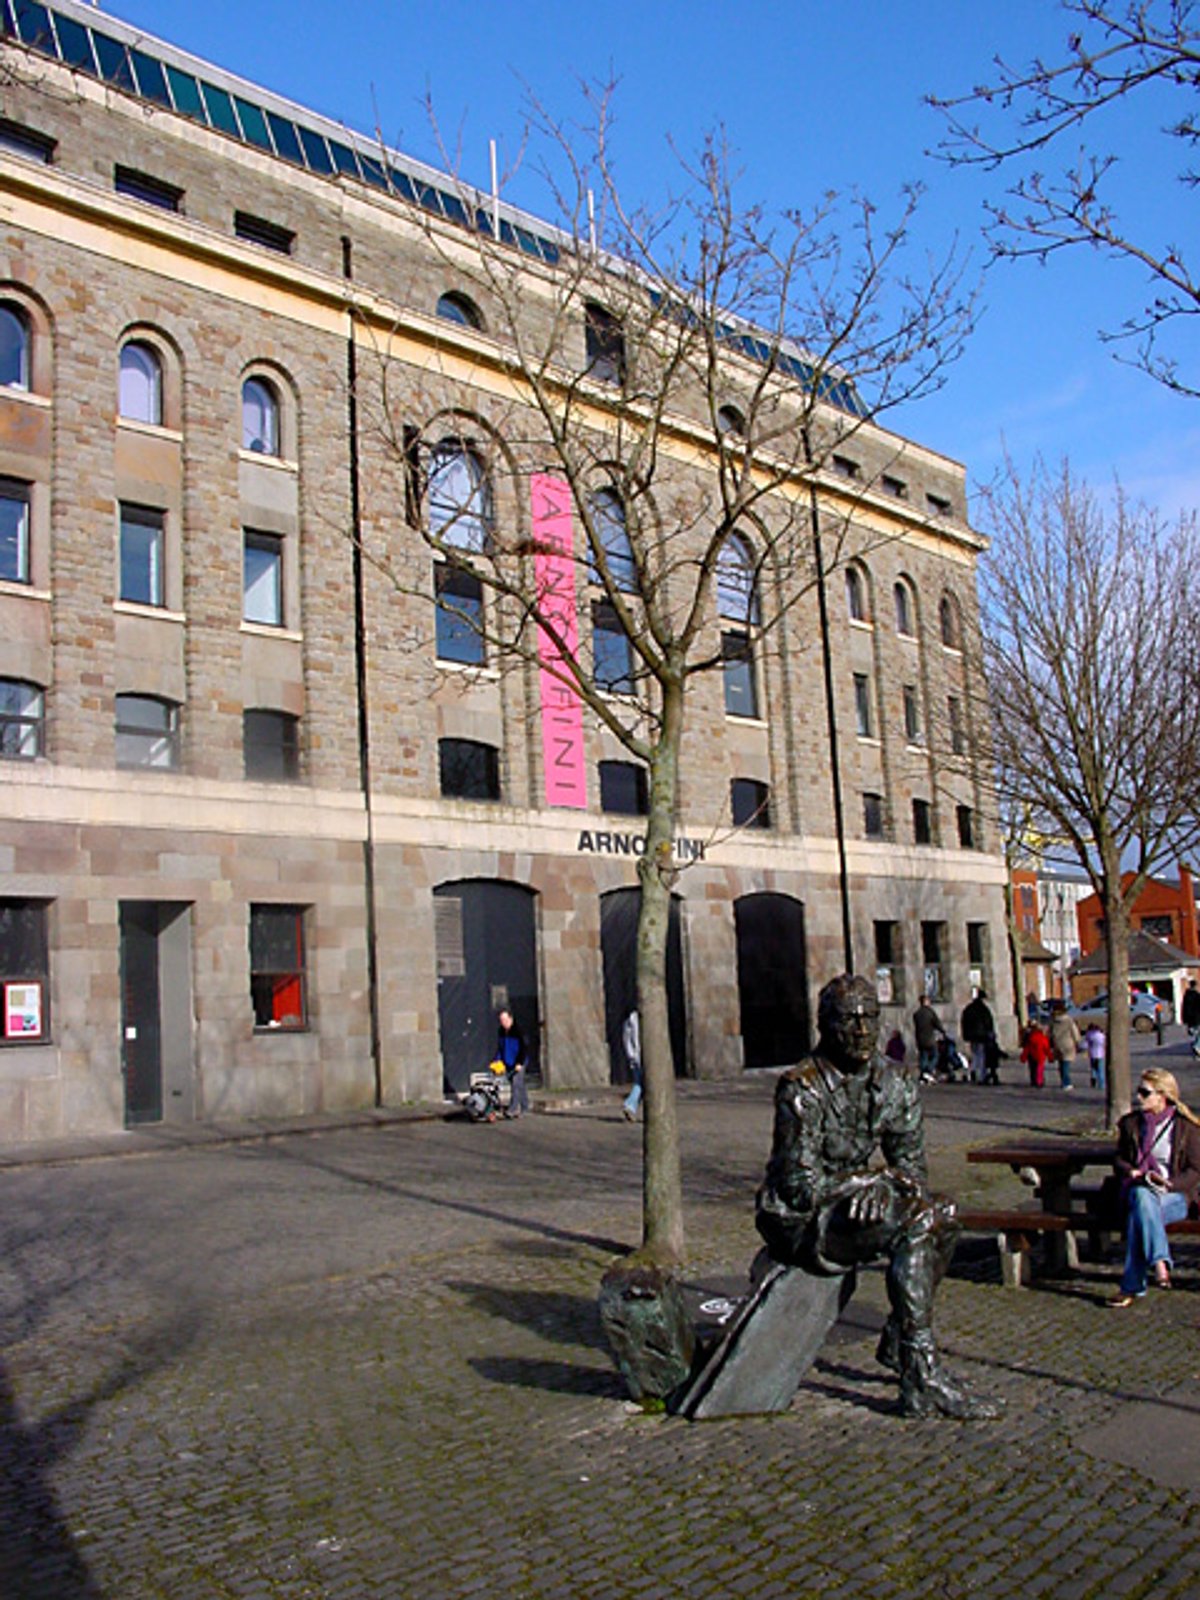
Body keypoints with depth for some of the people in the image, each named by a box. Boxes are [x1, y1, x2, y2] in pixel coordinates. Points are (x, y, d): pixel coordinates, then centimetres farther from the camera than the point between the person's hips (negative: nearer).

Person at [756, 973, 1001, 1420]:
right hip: (796, 1220, -7)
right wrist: (878, 1178, -17)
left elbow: (911, 1164, 7)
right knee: (913, 1228, -25)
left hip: (851, 1206, 7)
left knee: (943, 1213, -12)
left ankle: (898, 1340, -1)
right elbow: (800, 1185, -19)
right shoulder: (801, 1087, -17)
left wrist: (894, 1187, -17)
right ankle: (921, 1380, -22)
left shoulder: (897, 1083, 3)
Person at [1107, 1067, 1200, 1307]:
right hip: (1138, 1189, 3)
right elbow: (1119, 1159, 19)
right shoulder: (1130, 1123, 16)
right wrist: (1133, 1173, -4)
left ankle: (1132, 1286, -36)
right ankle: (1159, 1262, -47)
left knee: (1138, 1215, -35)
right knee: (1142, 1197, -37)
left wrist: (1168, 1184, -17)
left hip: (1176, 1196, -3)